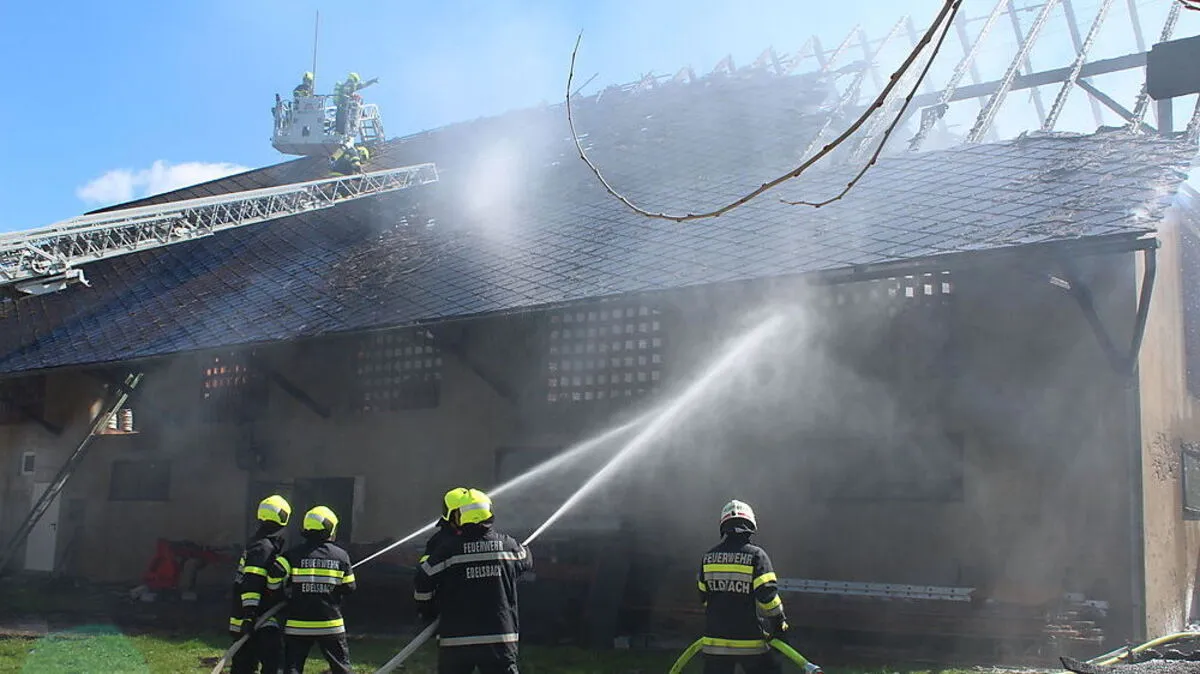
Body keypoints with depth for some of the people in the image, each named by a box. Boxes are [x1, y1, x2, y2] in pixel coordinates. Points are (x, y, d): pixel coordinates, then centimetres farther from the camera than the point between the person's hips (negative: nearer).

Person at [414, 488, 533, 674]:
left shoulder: (447, 549, -7)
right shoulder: (508, 545, 1)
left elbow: (422, 582, -5)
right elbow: (527, 560, 22)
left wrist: (426, 610, 14)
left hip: (455, 640, -1)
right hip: (499, 640, 1)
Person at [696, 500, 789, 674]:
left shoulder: (708, 557, 3)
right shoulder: (756, 555, -10)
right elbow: (768, 596, -13)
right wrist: (779, 623, 1)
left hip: (715, 639, 4)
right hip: (751, 642, -4)